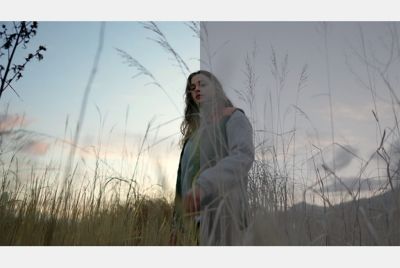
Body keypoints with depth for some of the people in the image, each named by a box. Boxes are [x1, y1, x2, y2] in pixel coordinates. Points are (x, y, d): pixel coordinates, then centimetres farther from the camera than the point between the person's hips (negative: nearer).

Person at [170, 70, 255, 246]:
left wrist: (203, 185, -35)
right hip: (204, 212, 8)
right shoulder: (198, 130, 23)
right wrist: (178, 222, 14)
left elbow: (244, 156, -20)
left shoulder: (233, 117, 2)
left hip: (222, 209, -7)